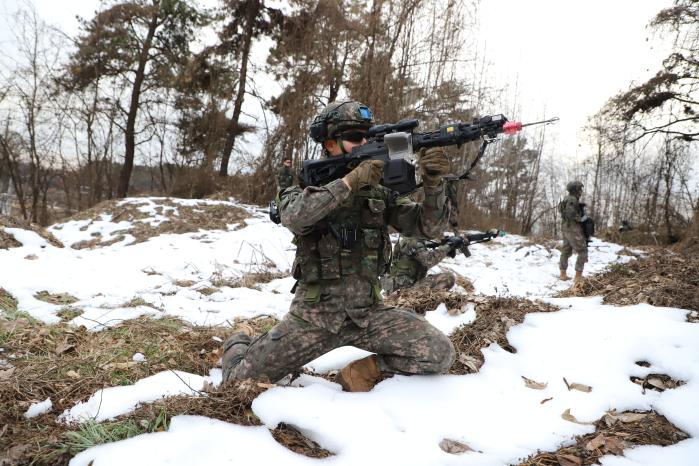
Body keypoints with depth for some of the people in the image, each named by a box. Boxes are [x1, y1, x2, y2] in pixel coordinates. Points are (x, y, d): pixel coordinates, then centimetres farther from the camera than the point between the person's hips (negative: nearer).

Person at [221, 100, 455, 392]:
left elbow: (428, 227, -1)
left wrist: (433, 183, -18)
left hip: (369, 313, 3)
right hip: (314, 314, -2)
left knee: (439, 354, -16)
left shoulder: (380, 193, 6)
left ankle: (363, 372, 5)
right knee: (242, 380, -1)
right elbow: (293, 217, -27)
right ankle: (239, 345, 34)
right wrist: (351, 180, -30)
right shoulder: (307, 184, -3)